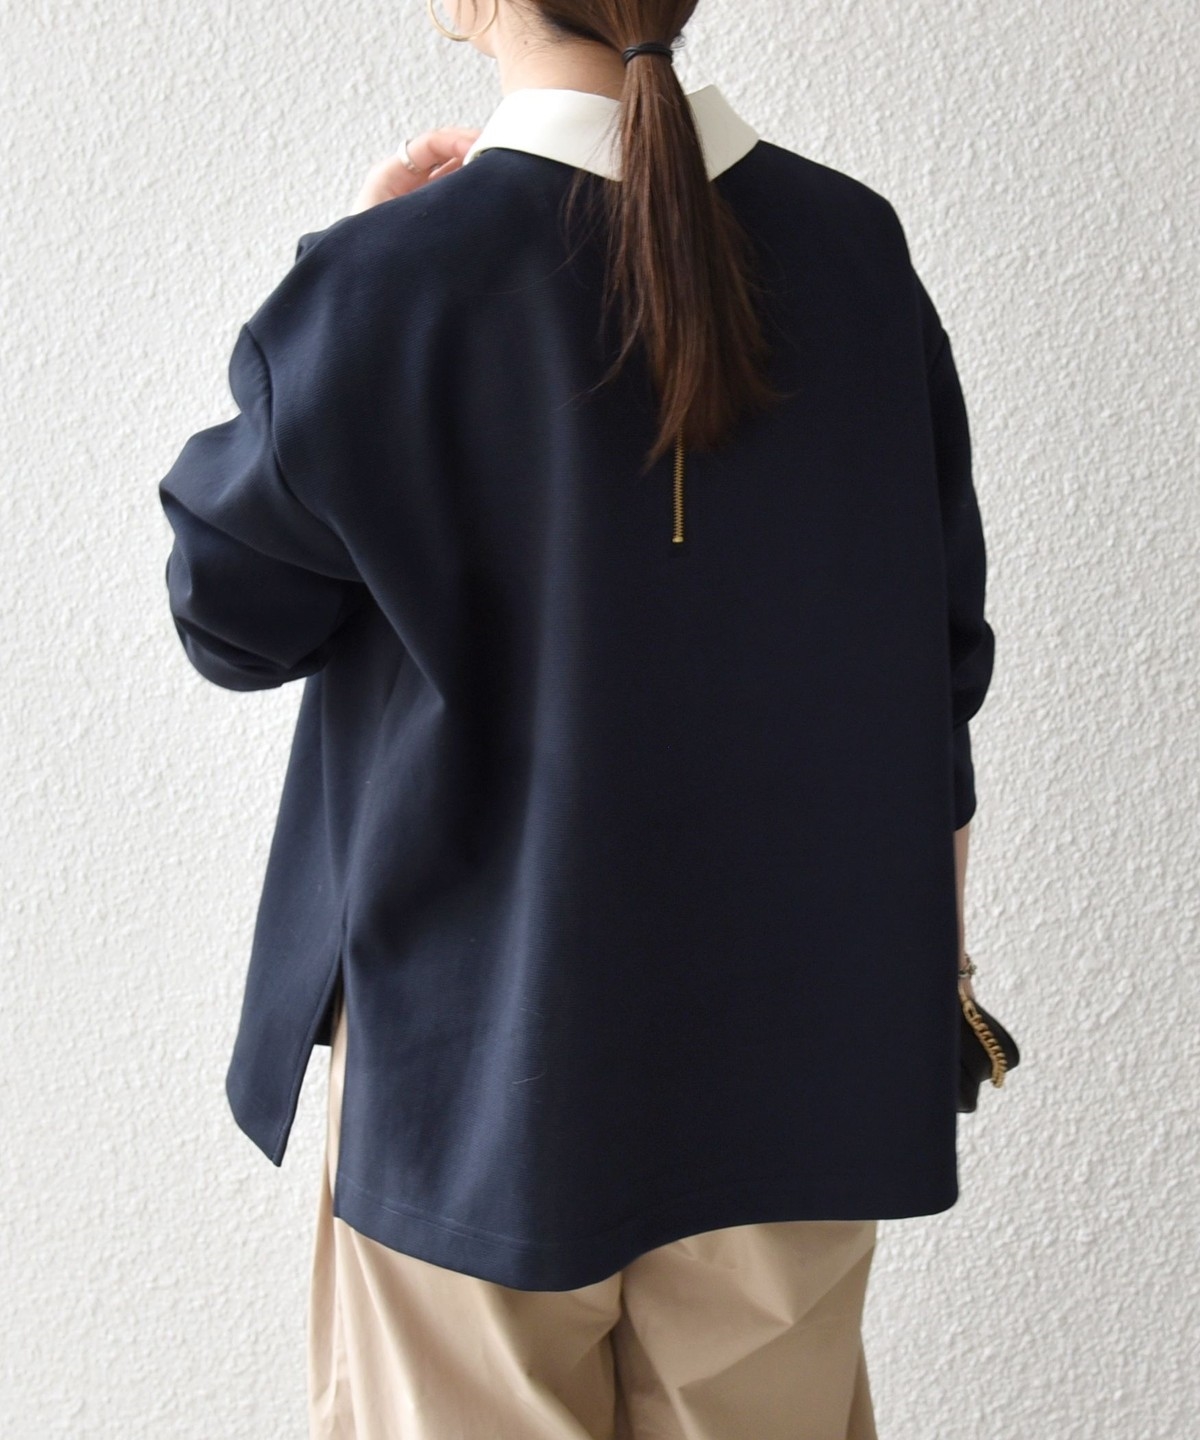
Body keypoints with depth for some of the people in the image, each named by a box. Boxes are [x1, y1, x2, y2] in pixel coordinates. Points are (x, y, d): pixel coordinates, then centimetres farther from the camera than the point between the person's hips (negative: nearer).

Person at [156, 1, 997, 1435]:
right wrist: (928, 949, 18)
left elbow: (230, 614, -3)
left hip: (481, 1056, -3)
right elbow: (943, 655, 4)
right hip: (791, 1039, 4)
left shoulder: (383, 288, -18)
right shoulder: (856, 252, -4)